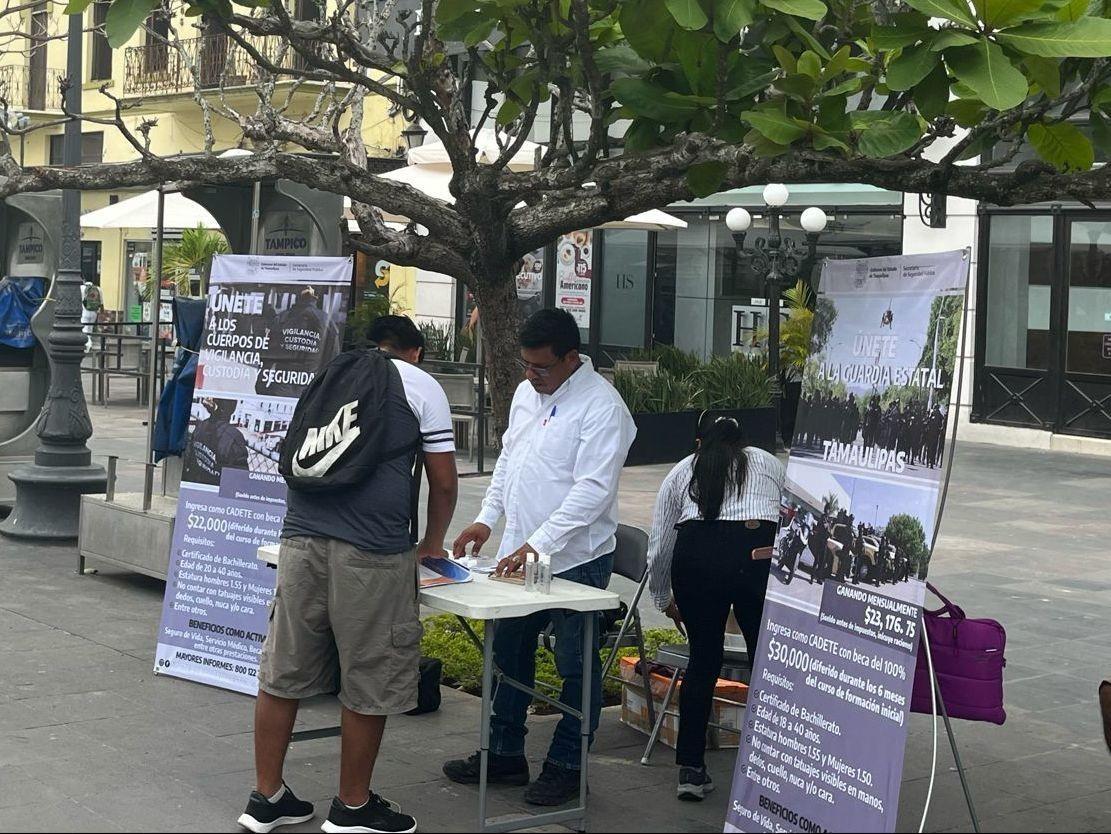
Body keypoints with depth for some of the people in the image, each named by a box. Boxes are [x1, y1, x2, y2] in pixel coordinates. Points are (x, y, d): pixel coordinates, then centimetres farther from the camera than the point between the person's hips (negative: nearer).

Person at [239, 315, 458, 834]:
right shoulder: (421, 387, 8)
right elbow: (444, 482, 7)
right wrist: (431, 546, 22)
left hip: (302, 536, 5)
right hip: (371, 551, -5)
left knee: (283, 672, 11)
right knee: (369, 684, 7)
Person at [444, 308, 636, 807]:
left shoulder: (601, 406, -16)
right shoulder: (526, 393, 10)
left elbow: (593, 489, -22)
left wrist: (540, 544, -26)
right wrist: (487, 519, 10)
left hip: (576, 560, -8)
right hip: (520, 552, 8)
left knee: (576, 667, 3)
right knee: (509, 653, 16)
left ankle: (566, 767, 15)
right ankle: (504, 755, 29)